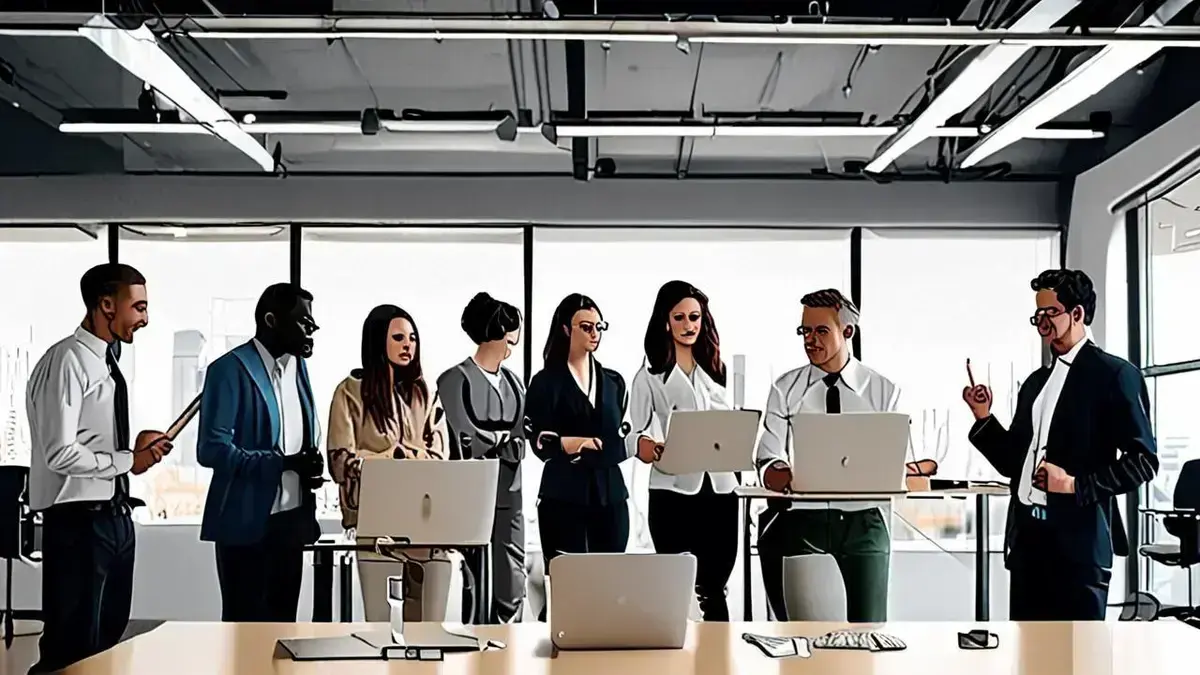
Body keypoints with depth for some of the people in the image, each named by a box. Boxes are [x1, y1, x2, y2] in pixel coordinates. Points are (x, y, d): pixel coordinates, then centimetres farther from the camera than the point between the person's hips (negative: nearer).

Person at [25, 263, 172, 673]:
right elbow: (61, 453, -22)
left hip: (114, 516, 9)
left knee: (107, 639, 18)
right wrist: (129, 460, -12)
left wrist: (138, 449, 3)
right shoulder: (67, 361, -16)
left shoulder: (106, 361, 13)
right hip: (79, 521, -9)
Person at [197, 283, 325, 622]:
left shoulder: (298, 365, 11)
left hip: (292, 518, 7)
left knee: (283, 622, 13)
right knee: (245, 625, 2)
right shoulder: (230, 370, -12)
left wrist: (310, 467, 0)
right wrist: (282, 463, -25)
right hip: (248, 522, -7)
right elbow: (211, 449, -19)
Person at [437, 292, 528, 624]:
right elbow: (467, 444, -12)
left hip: (508, 497, 5)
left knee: (512, 589, 4)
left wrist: (488, 441, -9)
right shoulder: (456, 380, -5)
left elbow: (518, 445, 7)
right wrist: (503, 437, 0)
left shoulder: (513, 382, 14)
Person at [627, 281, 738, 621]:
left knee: (714, 587, 6)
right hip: (673, 493, -3)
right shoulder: (649, 377, 3)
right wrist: (644, 446, -24)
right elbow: (635, 432, -1)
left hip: (720, 490, 3)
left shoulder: (717, 371, 16)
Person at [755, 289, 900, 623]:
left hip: (863, 519, 0)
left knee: (869, 626, 1)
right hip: (801, 517, 0)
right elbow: (768, 464, -2)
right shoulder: (786, 389, 5)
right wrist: (790, 477, -25)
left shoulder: (883, 391, 5)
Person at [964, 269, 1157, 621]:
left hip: (1079, 539, -7)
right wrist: (984, 418, 4)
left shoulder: (1114, 374, -4)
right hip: (1028, 536, 7)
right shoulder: (1036, 381, 18)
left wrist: (1077, 485, -17)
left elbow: (1142, 460, -9)